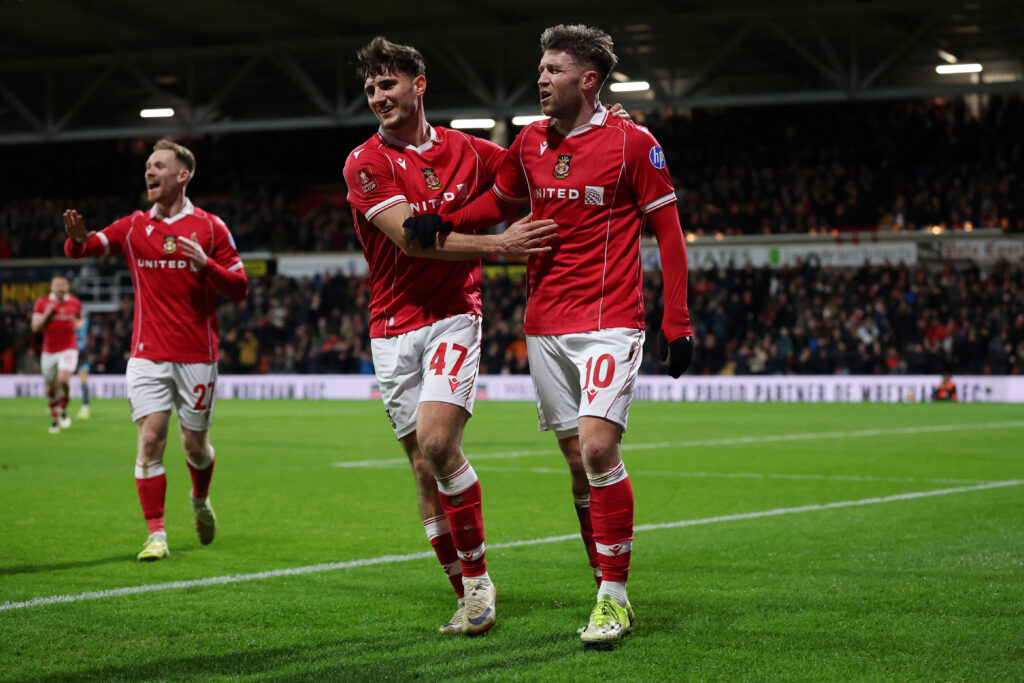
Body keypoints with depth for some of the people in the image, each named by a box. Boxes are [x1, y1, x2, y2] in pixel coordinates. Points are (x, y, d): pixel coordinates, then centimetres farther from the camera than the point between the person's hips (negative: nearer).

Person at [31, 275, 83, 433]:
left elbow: (79, 318, 24)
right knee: (51, 387, 6)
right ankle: (54, 418, 25)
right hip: (49, 350, 1)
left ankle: (63, 411, -2)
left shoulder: (75, 303, 5)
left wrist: (79, 324, 1)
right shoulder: (42, 303, 0)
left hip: (68, 349, -1)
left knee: (63, 379, -23)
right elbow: (35, 327, -4)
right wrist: (47, 314, -17)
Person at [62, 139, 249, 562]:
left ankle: (200, 502, 38)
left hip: (197, 355, -1)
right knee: (150, 438, -11)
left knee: (195, 443, 7)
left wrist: (206, 264, -16)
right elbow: (81, 250, -2)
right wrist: (77, 237, -25)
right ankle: (156, 535, -8)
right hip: (148, 353, 1)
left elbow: (240, 289, 1)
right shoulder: (133, 227, 7)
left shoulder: (210, 227, 2)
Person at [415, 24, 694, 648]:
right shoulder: (530, 143, 9)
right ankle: (611, 596, 17)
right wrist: (444, 222, 6)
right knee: (578, 461, 7)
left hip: (609, 321, -6)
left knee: (598, 447, -19)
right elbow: (500, 201, 25)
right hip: (545, 325, 6)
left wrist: (677, 323, -7)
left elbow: (669, 232, -3)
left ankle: (614, 595, -9)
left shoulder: (632, 143, -6)